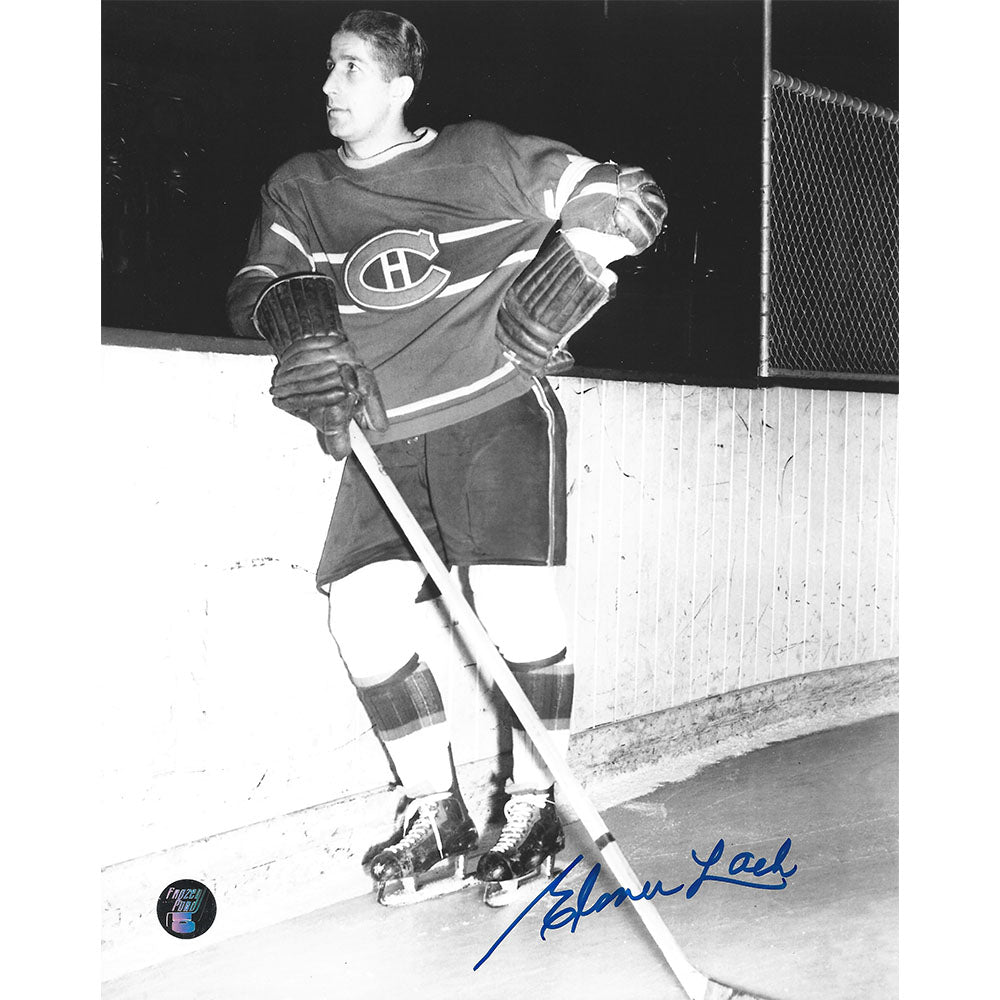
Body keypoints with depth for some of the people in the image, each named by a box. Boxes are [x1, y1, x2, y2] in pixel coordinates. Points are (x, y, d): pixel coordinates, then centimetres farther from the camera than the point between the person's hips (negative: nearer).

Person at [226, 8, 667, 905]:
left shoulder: (486, 158, 1)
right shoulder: (298, 191, 11)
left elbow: (627, 199, 3)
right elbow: (249, 292, 10)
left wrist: (574, 269, -14)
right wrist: (282, 303, -13)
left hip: (500, 411, -4)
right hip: (384, 437, 4)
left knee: (516, 603, -13)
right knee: (362, 610, -8)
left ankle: (533, 808, 9)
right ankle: (437, 812, 10)